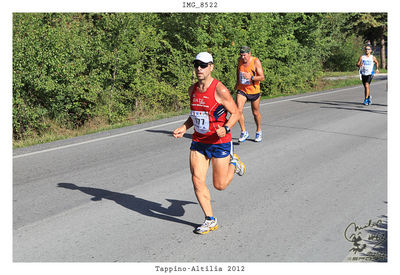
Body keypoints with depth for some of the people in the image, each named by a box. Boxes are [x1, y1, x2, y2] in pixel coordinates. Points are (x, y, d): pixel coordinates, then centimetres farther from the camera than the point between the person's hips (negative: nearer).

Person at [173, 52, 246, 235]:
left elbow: (236, 113, -10)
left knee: (219, 185, 4)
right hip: (198, 142, 5)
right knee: (197, 181, -5)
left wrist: (225, 128, -28)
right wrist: (183, 128, 3)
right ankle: (210, 220, 10)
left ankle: (233, 164, 37)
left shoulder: (220, 90, -16)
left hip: (220, 142, -5)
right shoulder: (192, 90, 4)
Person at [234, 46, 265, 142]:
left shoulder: (256, 61, -17)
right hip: (241, 90, 3)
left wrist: (251, 77, -35)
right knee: (238, 110, -16)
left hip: (254, 91, -2)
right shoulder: (240, 60, -4)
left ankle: (259, 131, 35)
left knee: (256, 113, 12)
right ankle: (244, 132, -3)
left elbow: (262, 77, -19)